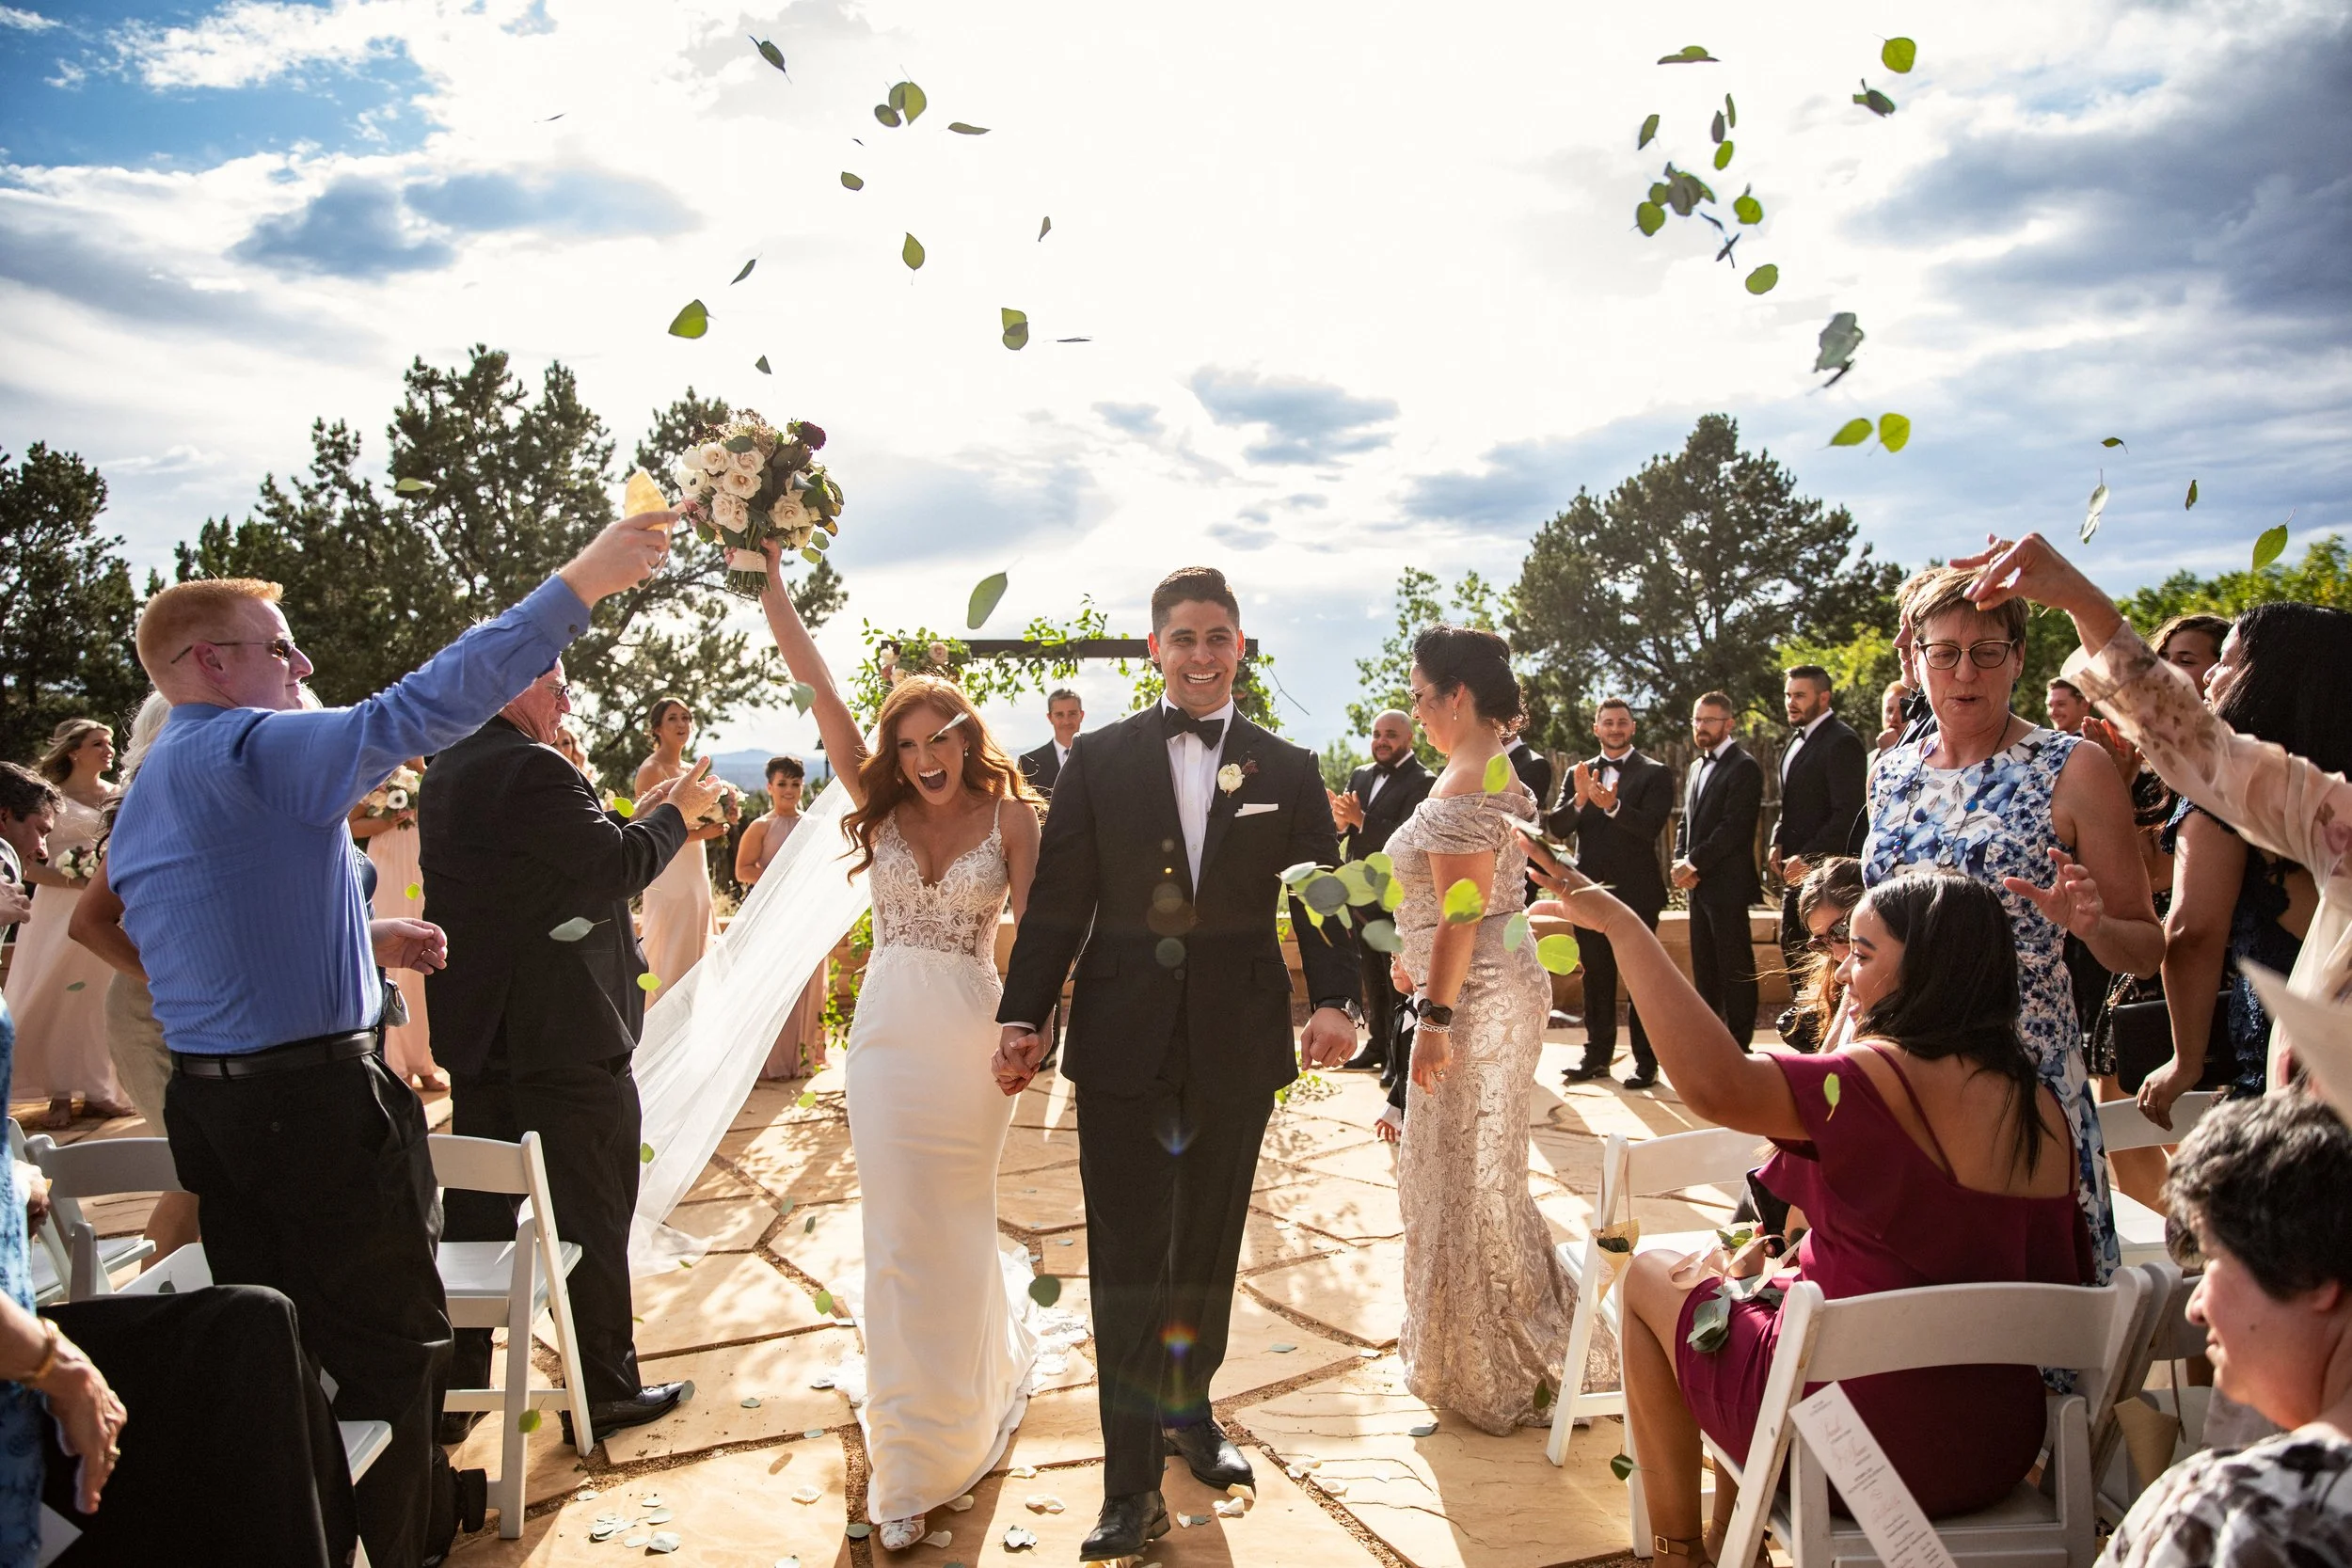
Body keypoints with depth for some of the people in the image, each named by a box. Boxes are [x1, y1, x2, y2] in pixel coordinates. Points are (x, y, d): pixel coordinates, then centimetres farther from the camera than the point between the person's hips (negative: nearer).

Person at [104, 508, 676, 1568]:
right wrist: (577, 586, -26)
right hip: (316, 1103, -9)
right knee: (390, 1342, 5)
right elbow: (424, 705, -27)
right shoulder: (255, 751, -16)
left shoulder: (142, 799, 15)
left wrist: (365, 944, 17)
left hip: (208, 1104, 10)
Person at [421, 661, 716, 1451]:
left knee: (477, 1210, 16)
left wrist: (637, 815, 14)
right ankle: (604, 1391, 16)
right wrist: (675, 812, -4)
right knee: (592, 1216, 5)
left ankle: (451, 1393, 25)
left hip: (479, 1032, 9)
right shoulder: (532, 769, -19)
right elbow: (616, 866, -19)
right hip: (562, 1035, -9)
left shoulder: (447, 772, 11)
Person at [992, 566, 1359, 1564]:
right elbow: (1057, 902, 0)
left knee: (1209, 1247, 17)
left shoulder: (1288, 771, 5)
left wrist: (1333, 1000, -15)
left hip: (1238, 1046, 2)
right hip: (1123, 1042, -2)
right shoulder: (1098, 760, 1)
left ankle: (1188, 1407, 39)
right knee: (1126, 1257, 2)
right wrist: (1022, 1017, -7)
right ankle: (1131, 1482, 12)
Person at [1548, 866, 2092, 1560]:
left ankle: (1677, 1546, 25)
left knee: (1649, 1277, 15)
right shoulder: (2043, 1110, 0)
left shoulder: (1888, 1078, -23)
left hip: (1861, 1439, -7)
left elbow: (1716, 1086, -40)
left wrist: (1621, 925, -33)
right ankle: (1728, 1535, 37)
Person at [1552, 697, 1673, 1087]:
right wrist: (1579, 800, -19)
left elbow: (1651, 827, -16)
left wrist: (1613, 806, -32)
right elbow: (1557, 828, 0)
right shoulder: (1580, 774, 10)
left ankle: (1646, 1060, 6)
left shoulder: (1654, 773, -2)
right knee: (1596, 976, 11)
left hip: (1636, 892, -4)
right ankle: (1597, 1053, 20)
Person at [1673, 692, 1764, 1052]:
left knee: (1734, 965, -3)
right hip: (1699, 884, 8)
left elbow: (1734, 828, -18)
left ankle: (1739, 1043, 3)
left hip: (1727, 884, -8)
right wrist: (1681, 861, 2)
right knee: (1704, 966, 13)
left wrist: (1694, 862, -15)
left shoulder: (1743, 767, -10)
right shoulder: (1698, 765, 17)